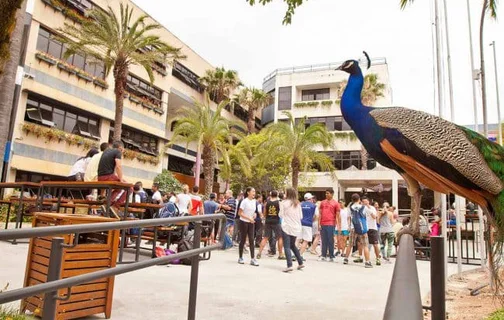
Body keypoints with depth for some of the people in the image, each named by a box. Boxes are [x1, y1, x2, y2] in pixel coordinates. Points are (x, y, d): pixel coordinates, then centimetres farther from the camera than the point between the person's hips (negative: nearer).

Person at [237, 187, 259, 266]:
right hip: (243, 222, -5)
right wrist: (249, 218, -24)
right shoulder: (244, 201, -14)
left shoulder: (254, 201, 5)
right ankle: (240, 258, 17)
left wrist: (254, 214, -4)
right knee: (243, 240, 3)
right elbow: (240, 213, -16)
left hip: (251, 223, 6)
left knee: (251, 240, 0)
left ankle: (252, 259, 2)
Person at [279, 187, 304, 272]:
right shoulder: (298, 204, 6)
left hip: (287, 227, -5)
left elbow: (281, 215, -4)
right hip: (296, 227, 5)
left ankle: (289, 265, -13)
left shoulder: (284, 203, -8)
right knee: (293, 245, 21)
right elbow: (301, 216, 9)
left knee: (287, 247, -3)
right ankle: (300, 263, 21)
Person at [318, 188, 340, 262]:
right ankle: (323, 256, 14)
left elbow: (338, 215, 0)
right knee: (324, 241, 8)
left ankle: (331, 256, 8)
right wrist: (319, 224, 5)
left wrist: (339, 225, -6)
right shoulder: (323, 202, 12)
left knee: (330, 241, 1)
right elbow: (320, 214, 12)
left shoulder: (335, 203, 1)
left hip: (331, 224, -4)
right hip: (323, 224, 4)